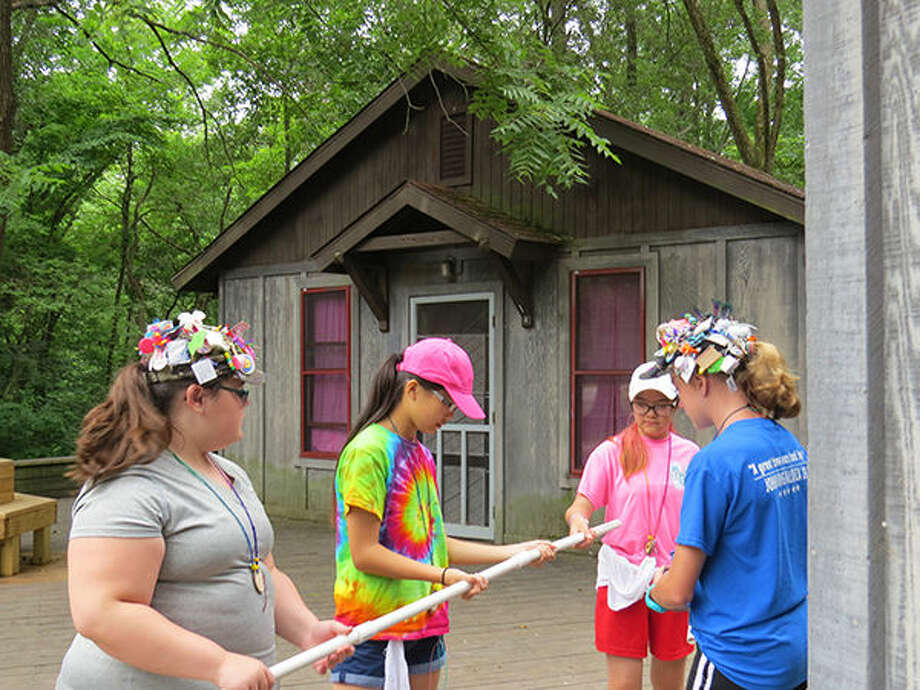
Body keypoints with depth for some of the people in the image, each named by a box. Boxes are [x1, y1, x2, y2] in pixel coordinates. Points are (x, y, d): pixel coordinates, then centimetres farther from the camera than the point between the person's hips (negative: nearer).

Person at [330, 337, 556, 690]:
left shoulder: (421, 455, 12)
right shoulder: (368, 451, -14)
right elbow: (364, 553, -17)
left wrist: (511, 551, 12)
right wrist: (443, 575, -20)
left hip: (425, 625, 8)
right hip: (373, 629, -8)